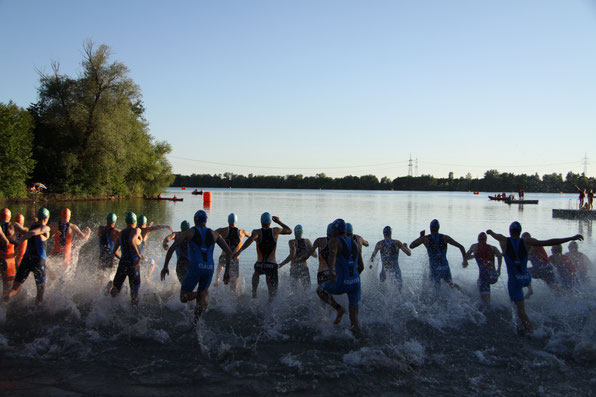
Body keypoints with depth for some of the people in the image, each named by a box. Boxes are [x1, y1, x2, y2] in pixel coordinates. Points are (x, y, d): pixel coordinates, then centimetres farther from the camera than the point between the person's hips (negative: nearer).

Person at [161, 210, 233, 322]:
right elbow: (229, 251, 8)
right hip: (209, 269, 3)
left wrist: (165, 267, 4)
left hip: (195, 268, -3)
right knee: (204, 291, 21)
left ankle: (200, 295, -16)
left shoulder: (189, 232, 7)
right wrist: (227, 271, 14)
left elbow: (171, 248, -3)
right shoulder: (214, 234, 13)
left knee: (183, 298, 11)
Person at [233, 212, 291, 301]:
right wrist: (279, 222, 28)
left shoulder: (257, 232, -3)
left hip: (259, 265, 1)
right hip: (272, 265, -1)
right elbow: (289, 231, 19)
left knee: (256, 273, 38)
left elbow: (251, 238, -27)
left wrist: (239, 251, -32)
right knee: (272, 292, 7)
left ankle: (254, 291, 27)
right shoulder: (276, 231, 2)